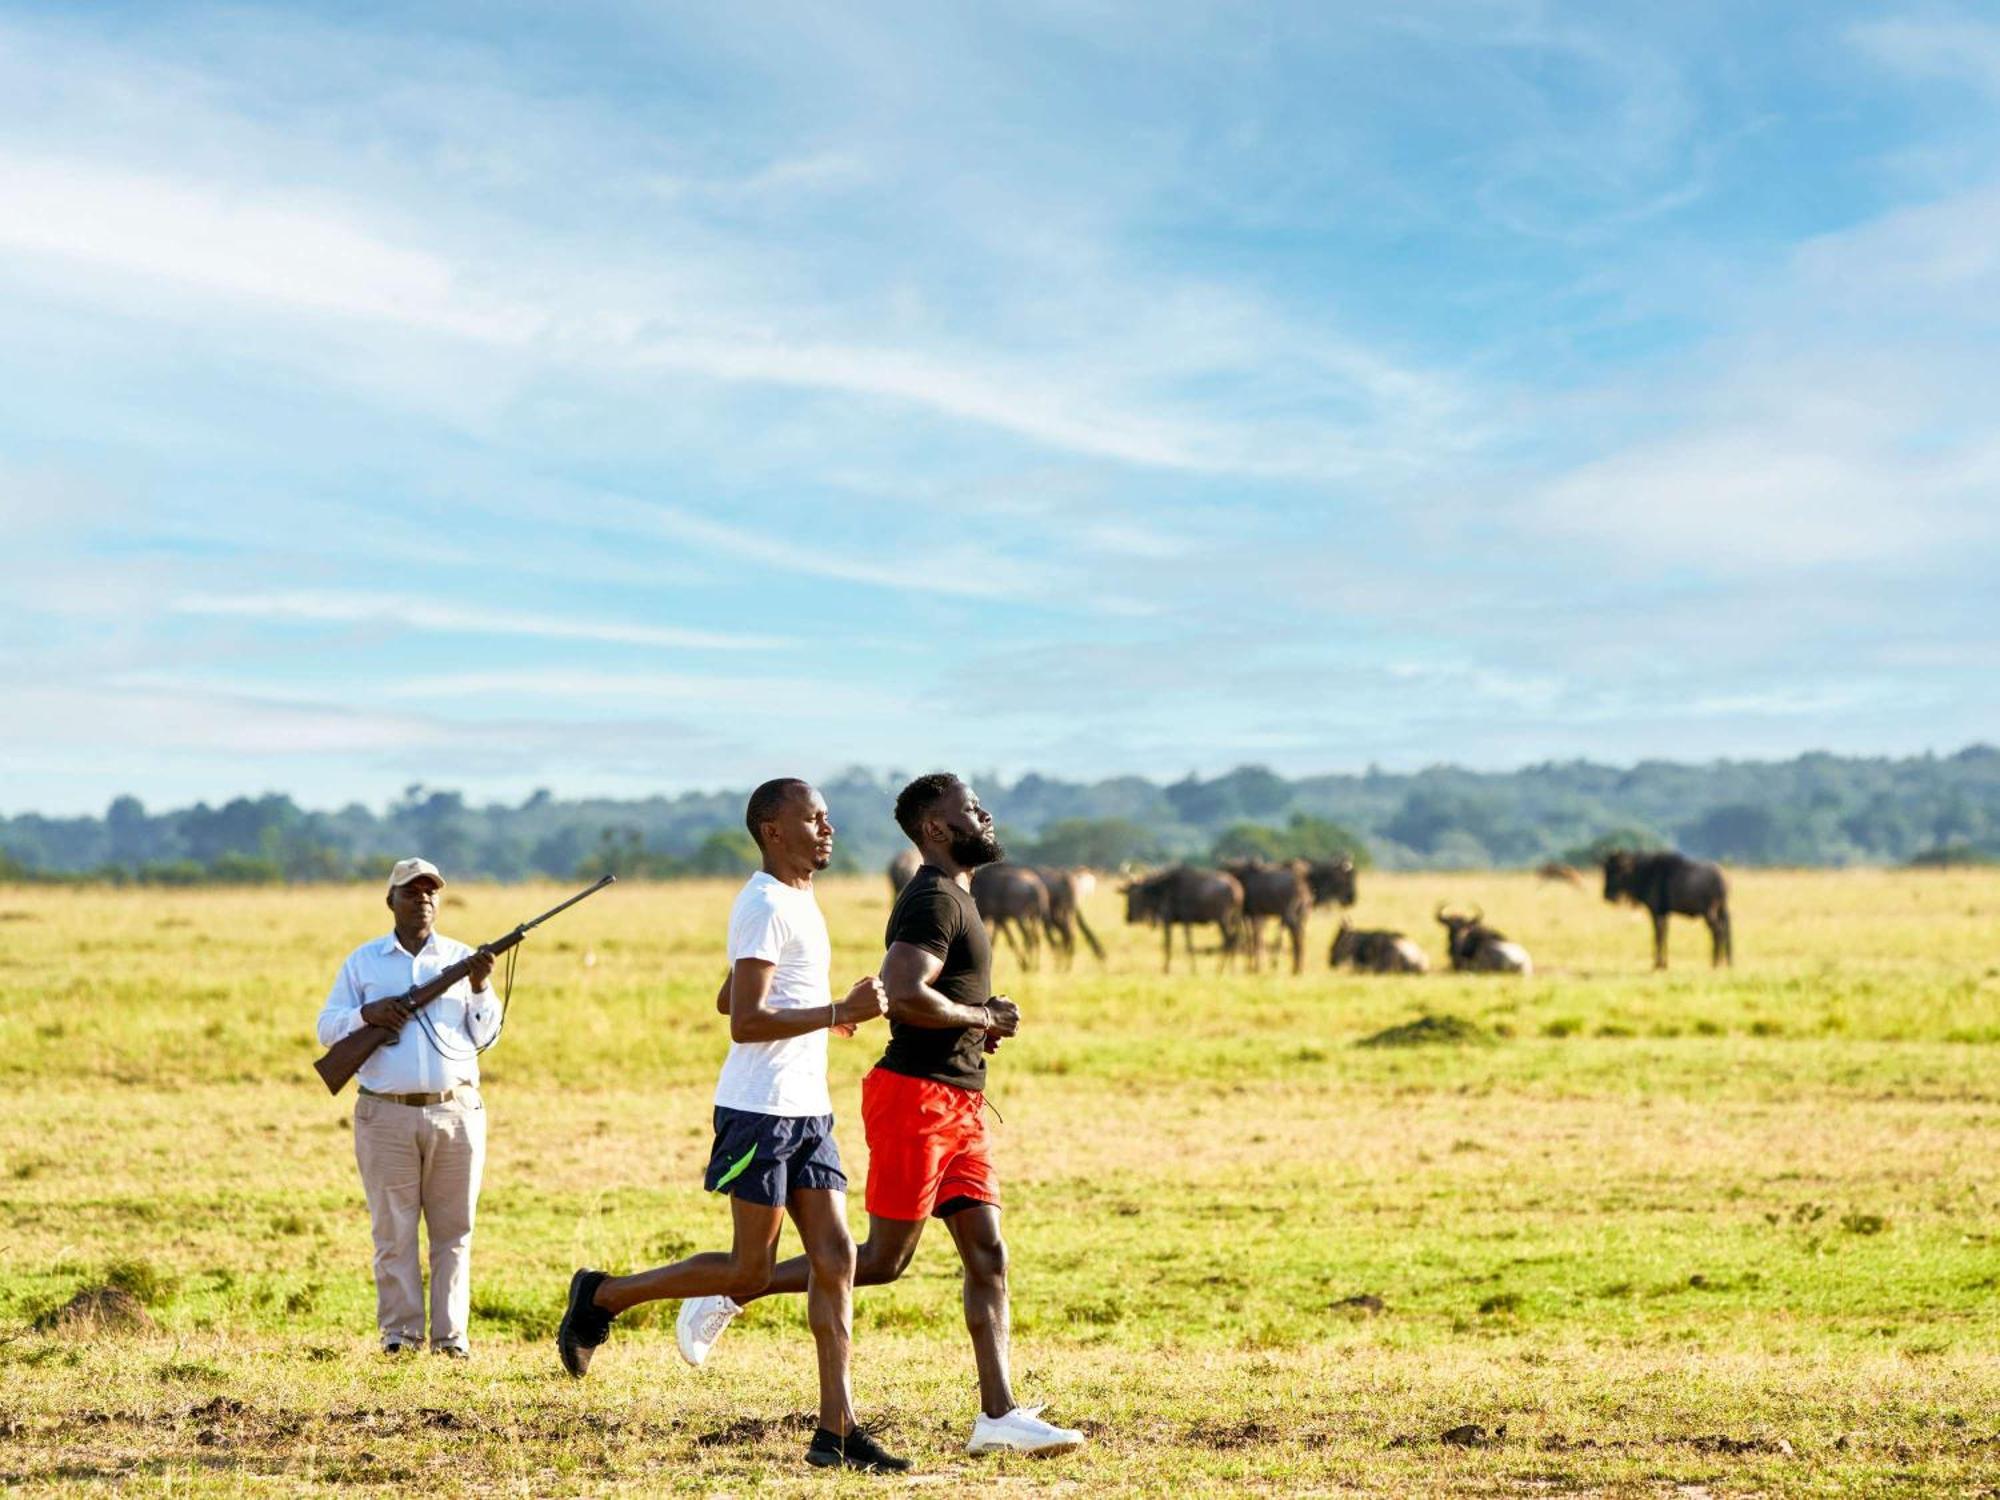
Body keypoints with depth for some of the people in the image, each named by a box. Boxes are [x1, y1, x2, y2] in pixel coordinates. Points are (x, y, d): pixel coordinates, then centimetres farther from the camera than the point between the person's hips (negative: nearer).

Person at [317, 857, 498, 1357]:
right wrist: (367, 1014, -11)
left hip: (456, 1113, 1)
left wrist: (479, 988, -8)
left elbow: (485, 1037, 8)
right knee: (393, 1231, -1)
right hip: (387, 1115, -1)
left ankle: (450, 1336, 5)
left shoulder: (461, 958, 12)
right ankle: (399, 1334, 3)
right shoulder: (363, 961, 10)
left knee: (453, 1231, 1)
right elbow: (327, 1028, 7)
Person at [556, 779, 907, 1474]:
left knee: (835, 1258, 0)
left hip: (807, 1110, 9)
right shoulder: (766, 906, -14)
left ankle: (837, 1430, -1)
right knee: (749, 1272, -2)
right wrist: (839, 1012, -23)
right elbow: (745, 1022, -21)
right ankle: (600, 1297, 15)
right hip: (760, 1110, -9)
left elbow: (727, 1000, 27)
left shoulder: (798, 901, 18)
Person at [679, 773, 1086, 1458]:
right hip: (916, 1095, -10)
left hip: (956, 1106, 10)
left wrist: (977, 1022, 13)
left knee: (988, 1255, 2)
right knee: (883, 1259, -3)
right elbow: (904, 995, -27)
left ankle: (999, 1416, -1)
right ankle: (728, 1297, 8)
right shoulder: (933, 899, -14)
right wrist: (981, 1018, -14)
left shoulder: (952, 898, 19)